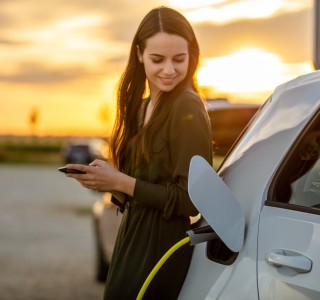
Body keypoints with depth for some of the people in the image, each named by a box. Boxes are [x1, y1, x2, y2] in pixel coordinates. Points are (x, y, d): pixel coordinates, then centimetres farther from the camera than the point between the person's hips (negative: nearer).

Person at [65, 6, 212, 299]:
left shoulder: (188, 109, -15)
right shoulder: (142, 106, 10)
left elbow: (192, 200, -18)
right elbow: (145, 181, 10)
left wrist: (121, 182, -18)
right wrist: (108, 181, -7)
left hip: (161, 250, -8)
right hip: (131, 241, 8)